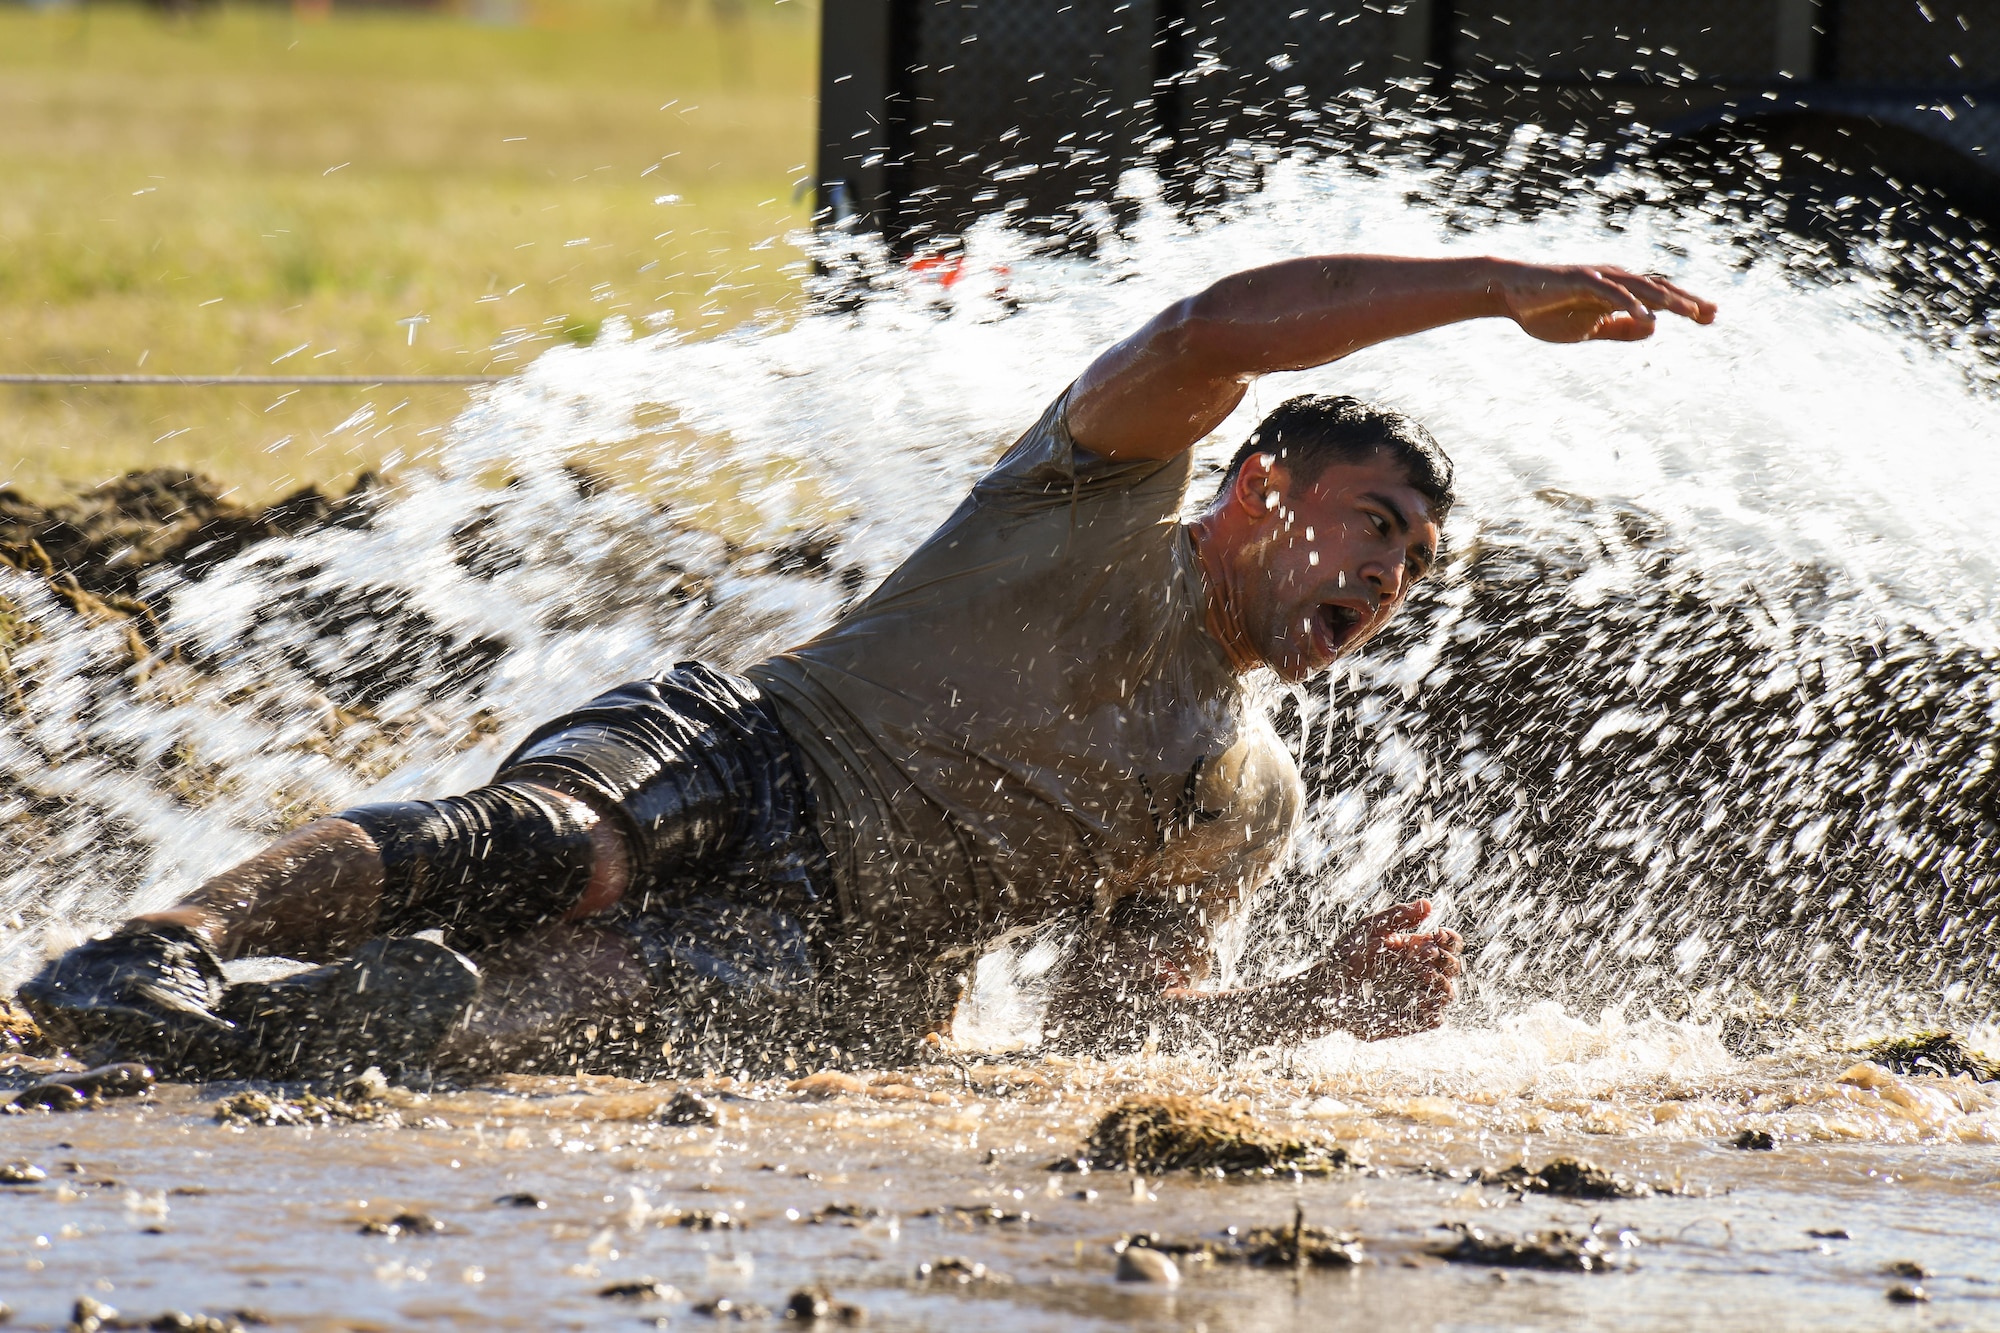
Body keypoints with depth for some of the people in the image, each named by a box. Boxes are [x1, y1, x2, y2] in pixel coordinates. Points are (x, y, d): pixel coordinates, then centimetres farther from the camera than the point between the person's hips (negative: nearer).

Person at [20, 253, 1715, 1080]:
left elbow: (1109, 1007, 22)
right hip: (733, 757, -4)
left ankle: (380, 1022, -53)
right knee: (549, 849, -37)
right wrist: (1504, 286, -16)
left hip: (843, 964, 4)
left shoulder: (1249, 806, 23)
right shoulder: (1109, 497, 9)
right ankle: (161, 951, -49)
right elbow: (1214, 333, -12)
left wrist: (1327, 1004, 6)